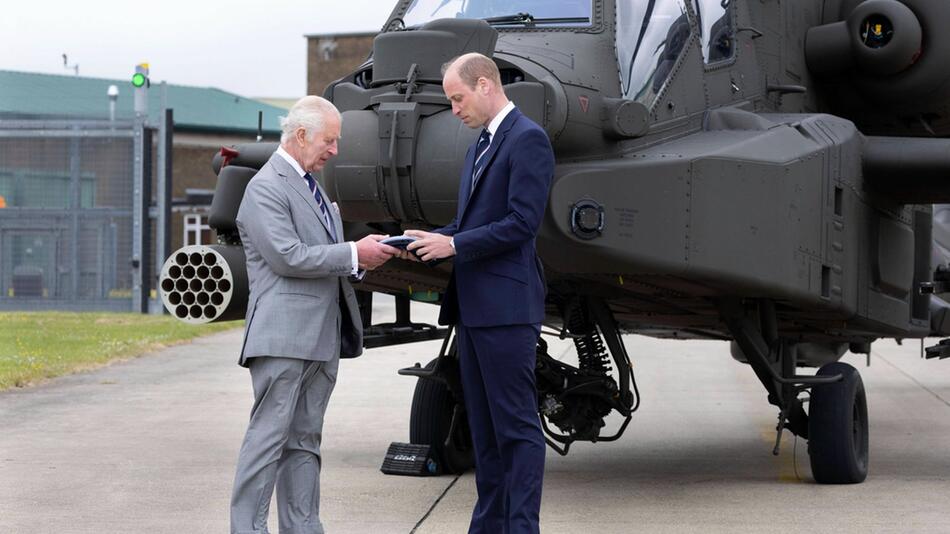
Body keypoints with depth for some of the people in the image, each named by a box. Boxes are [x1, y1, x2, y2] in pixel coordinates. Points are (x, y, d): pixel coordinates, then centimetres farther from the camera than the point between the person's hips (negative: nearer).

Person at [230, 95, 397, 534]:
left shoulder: (311, 186, 20)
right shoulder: (267, 187, -9)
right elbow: (287, 257, -18)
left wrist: (363, 252, 5)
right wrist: (354, 255, -15)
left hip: (322, 336, 9)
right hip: (284, 337, -9)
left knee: (305, 441, 11)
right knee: (269, 437, -7)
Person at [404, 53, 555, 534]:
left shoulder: (528, 140, -10)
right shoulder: (481, 146, 19)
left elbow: (522, 222, -17)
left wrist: (453, 244, -16)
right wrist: (433, 240, 4)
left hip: (506, 306, -10)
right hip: (473, 307, 10)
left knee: (517, 425, -6)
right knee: (484, 427, 13)